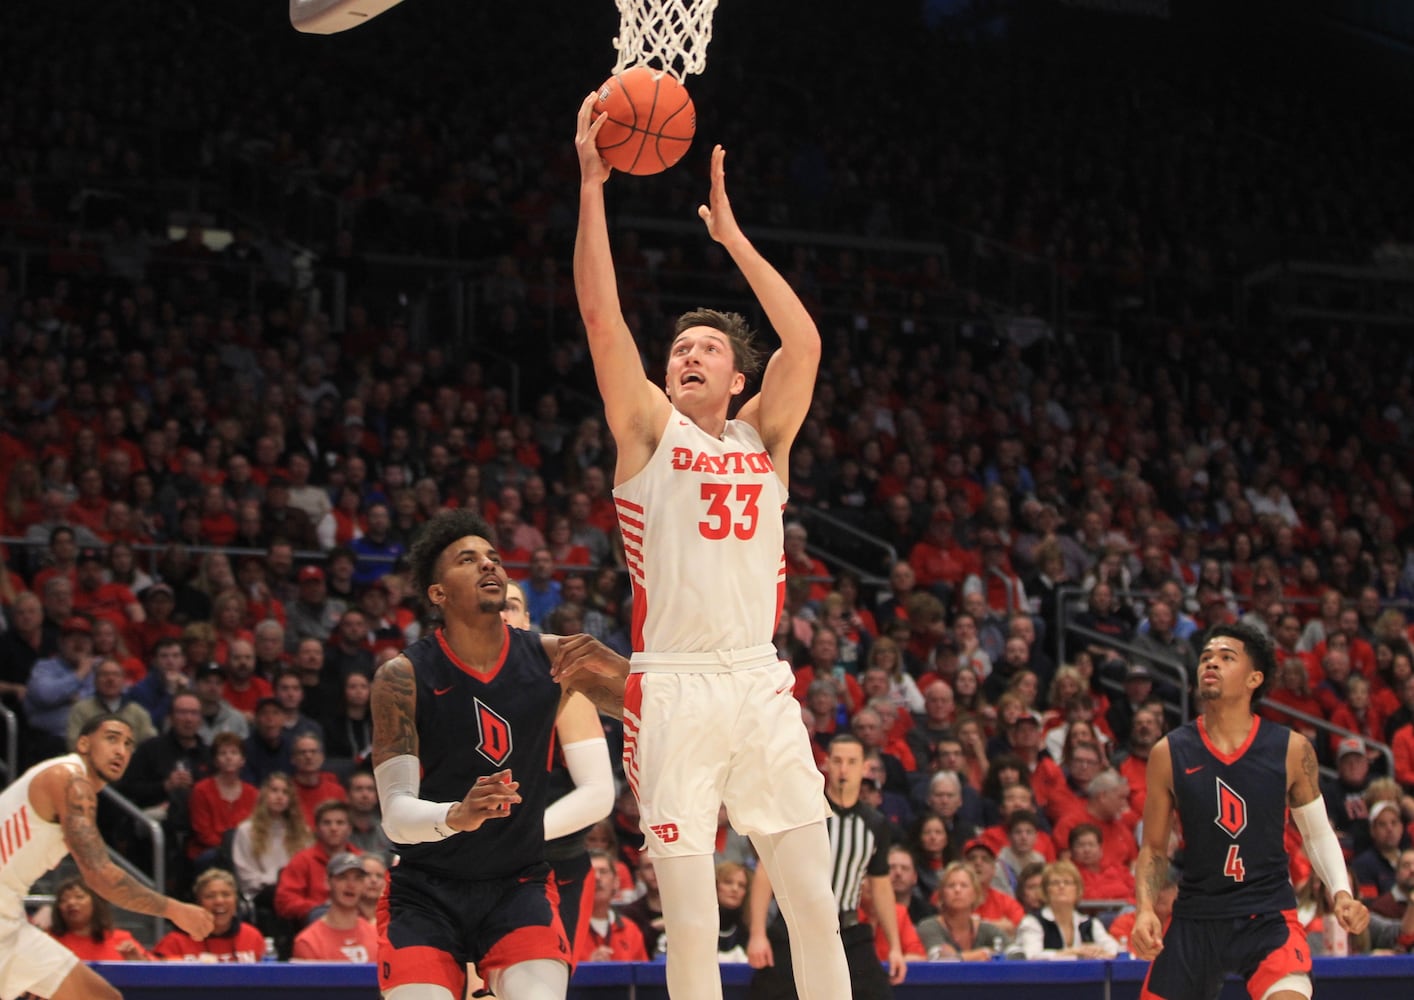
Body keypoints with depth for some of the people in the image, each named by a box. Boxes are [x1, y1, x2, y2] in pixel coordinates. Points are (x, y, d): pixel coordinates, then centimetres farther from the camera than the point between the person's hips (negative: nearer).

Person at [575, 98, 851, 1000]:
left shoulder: (764, 438, 14)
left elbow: (804, 343, 0)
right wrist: (592, 185, -6)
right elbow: (602, 315, -2)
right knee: (692, 926, -3)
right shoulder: (649, 430, 8)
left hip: (760, 687, 3)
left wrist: (732, 234, 1)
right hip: (673, 690, -3)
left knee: (816, 906, 2)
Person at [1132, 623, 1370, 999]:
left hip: (1269, 916, -2)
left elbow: (1318, 833, 9)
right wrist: (1145, 909, -10)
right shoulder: (1169, 753, -2)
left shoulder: (1291, 750, -3)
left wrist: (1341, 892, -7)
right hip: (1196, 917, 2)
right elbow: (1154, 847, 6)